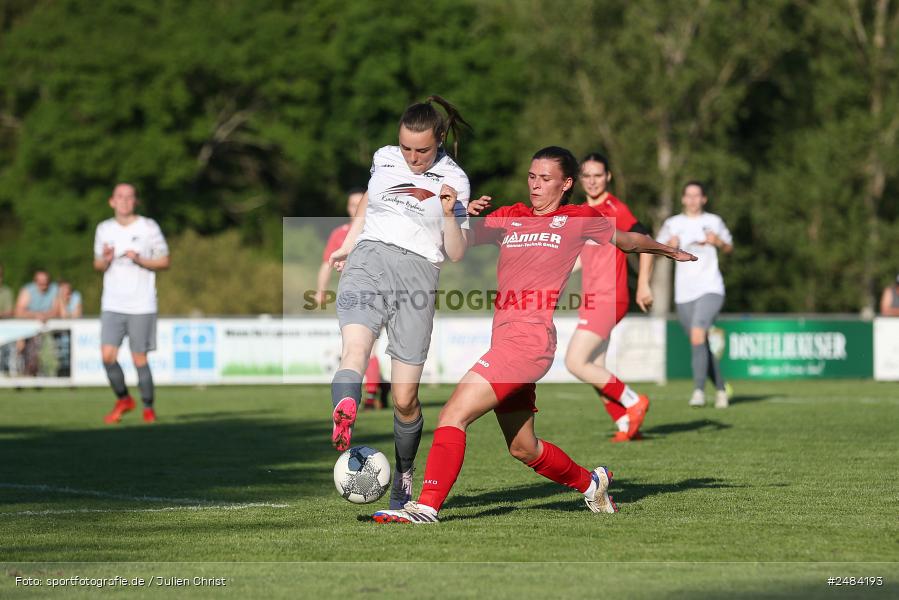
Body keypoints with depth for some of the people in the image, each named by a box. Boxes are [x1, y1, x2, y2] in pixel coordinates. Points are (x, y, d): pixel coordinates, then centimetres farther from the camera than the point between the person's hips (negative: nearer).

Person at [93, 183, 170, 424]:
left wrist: (140, 260, -14)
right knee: (108, 355, -8)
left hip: (141, 306, -3)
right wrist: (105, 259, -6)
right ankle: (123, 400, 14)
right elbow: (98, 265, 17)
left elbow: (165, 261, 2)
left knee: (139, 359, -3)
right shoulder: (104, 229, 9)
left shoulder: (149, 227, -1)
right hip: (112, 305, 3)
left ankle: (148, 408, 13)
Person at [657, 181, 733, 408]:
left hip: (710, 289, -3)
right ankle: (720, 388, 26)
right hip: (684, 293, 3)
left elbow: (729, 248, 18)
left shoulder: (713, 221, 7)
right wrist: (669, 245, -12)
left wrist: (718, 241, -5)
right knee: (702, 346, 7)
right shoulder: (673, 224, 9)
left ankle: (698, 390, -29)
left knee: (698, 333, -25)